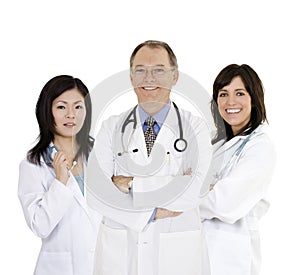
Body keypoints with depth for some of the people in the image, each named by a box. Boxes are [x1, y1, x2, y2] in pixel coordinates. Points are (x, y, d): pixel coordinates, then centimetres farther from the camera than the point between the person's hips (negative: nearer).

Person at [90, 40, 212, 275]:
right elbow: (97, 191, -8)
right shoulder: (111, 128, 3)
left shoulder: (196, 127, -2)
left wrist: (131, 185, -14)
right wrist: (151, 213, -16)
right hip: (118, 250, 1)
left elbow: (192, 193, -16)